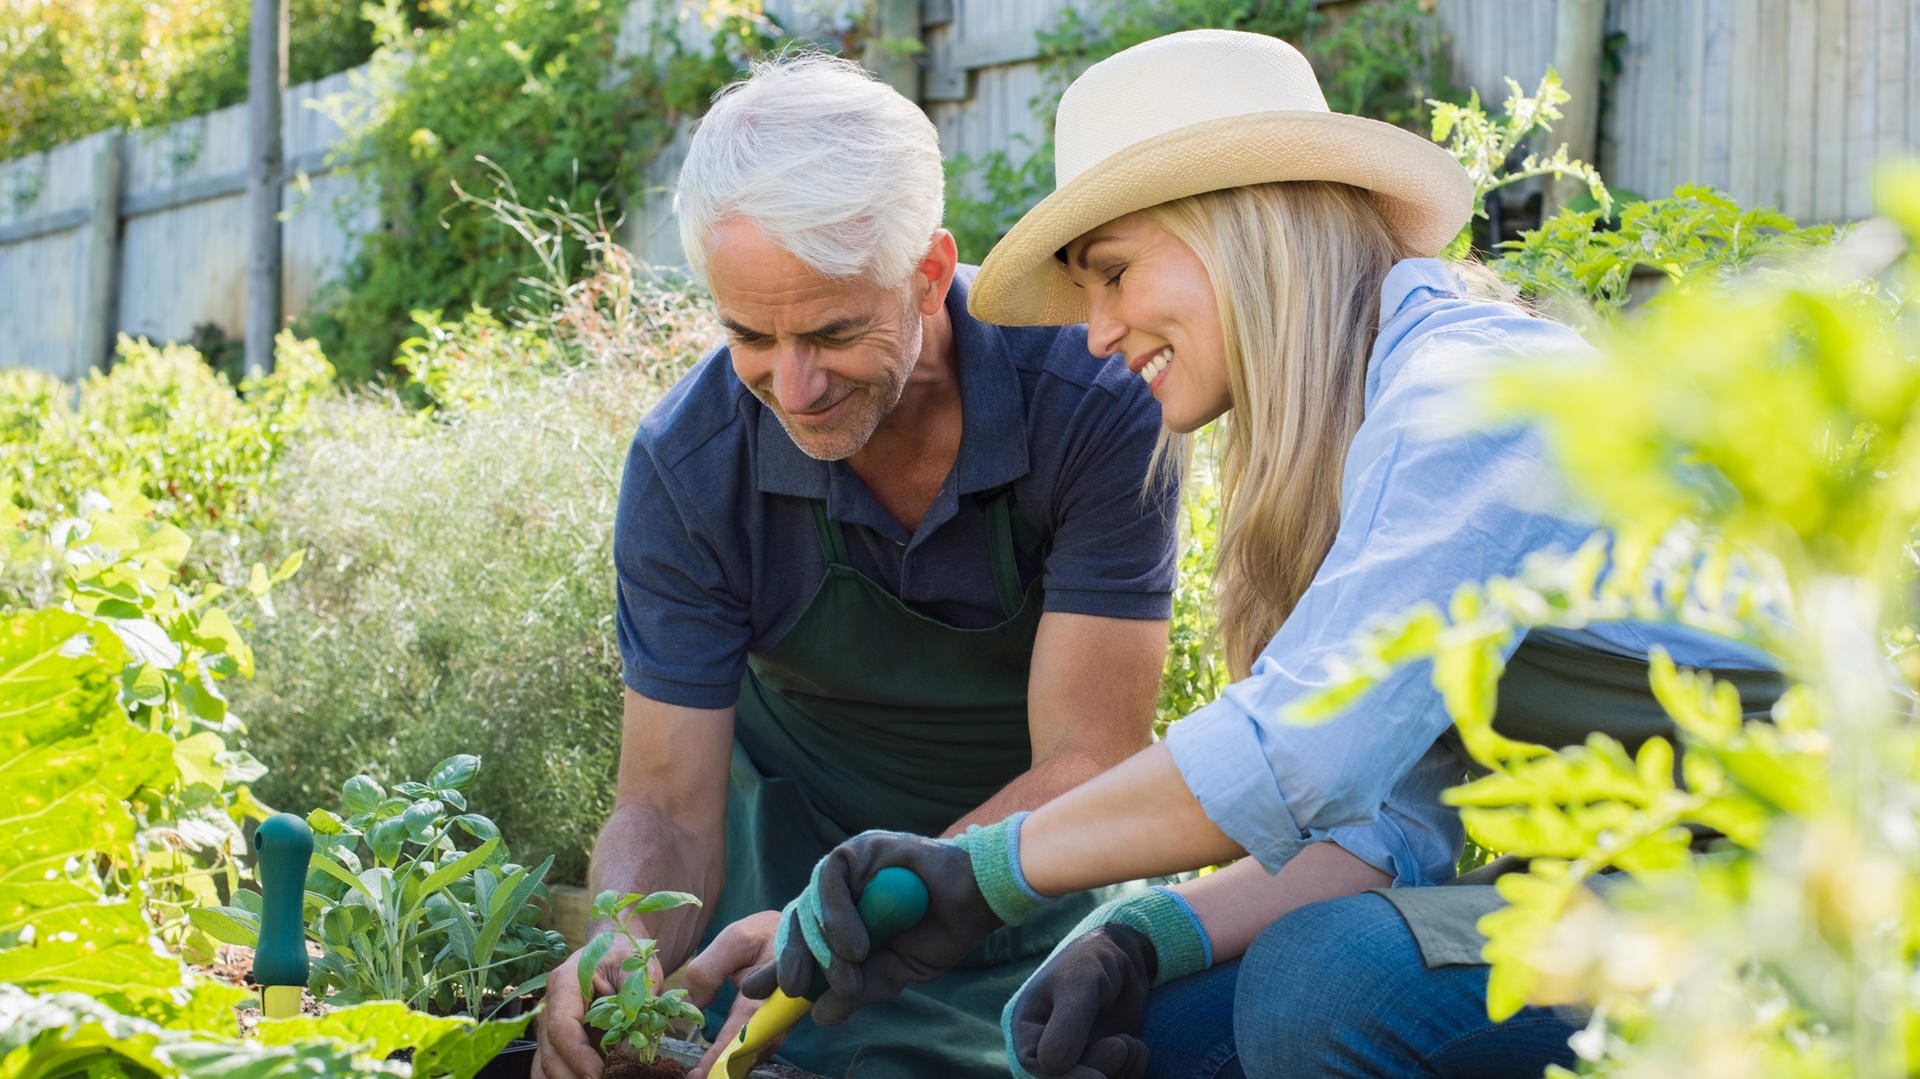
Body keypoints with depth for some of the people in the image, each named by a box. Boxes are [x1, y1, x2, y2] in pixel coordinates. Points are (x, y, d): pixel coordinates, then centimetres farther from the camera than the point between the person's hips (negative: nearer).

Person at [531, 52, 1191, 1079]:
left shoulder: (1096, 402, -26)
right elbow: (668, 808, -14)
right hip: (800, 842, 0)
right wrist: (621, 950, -39)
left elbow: (1084, 770, -24)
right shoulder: (686, 463, -20)